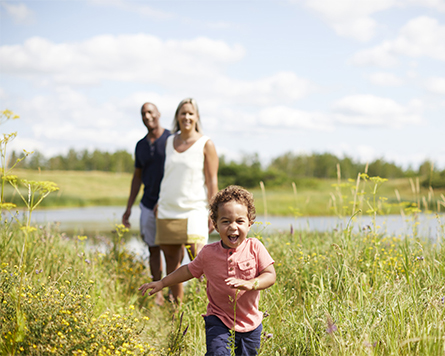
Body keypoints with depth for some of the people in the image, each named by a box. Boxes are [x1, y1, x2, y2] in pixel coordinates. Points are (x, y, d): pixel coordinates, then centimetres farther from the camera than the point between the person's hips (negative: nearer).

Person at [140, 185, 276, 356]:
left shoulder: (254, 247, -8)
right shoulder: (208, 253, -5)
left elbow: (270, 276, -12)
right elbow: (189, 270, 12)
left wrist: (249, 284, -31)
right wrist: (162, 283, 13)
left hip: (250, 324, 1)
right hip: (219, 321, -1)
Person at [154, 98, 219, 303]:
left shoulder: (205, 144, -2)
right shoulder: (170, 141, 11)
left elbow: (212, 181, -3)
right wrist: (160, 202, 16)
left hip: (193, 211, -5)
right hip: (167, 211, 5)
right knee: (172, 263, 7)